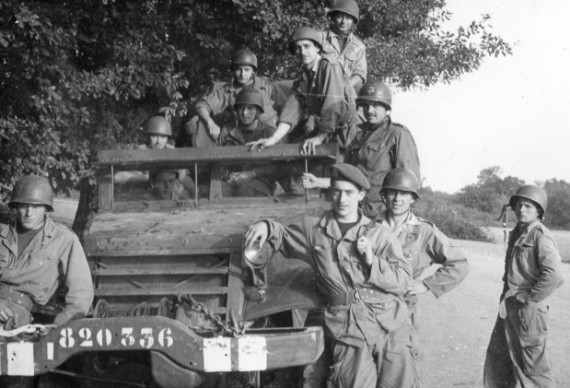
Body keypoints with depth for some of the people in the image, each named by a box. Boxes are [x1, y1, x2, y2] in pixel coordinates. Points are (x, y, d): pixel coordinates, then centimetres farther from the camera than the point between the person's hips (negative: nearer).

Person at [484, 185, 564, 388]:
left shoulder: (541, 237, -14)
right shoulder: (516, 234, 12)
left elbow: (554, 275, -26)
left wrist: (527, 299, -19)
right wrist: (506, 296, 12)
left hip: (528, 310, -9)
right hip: (508, 308, 9)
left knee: (534, 367, -1)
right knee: (497, 361, 16)